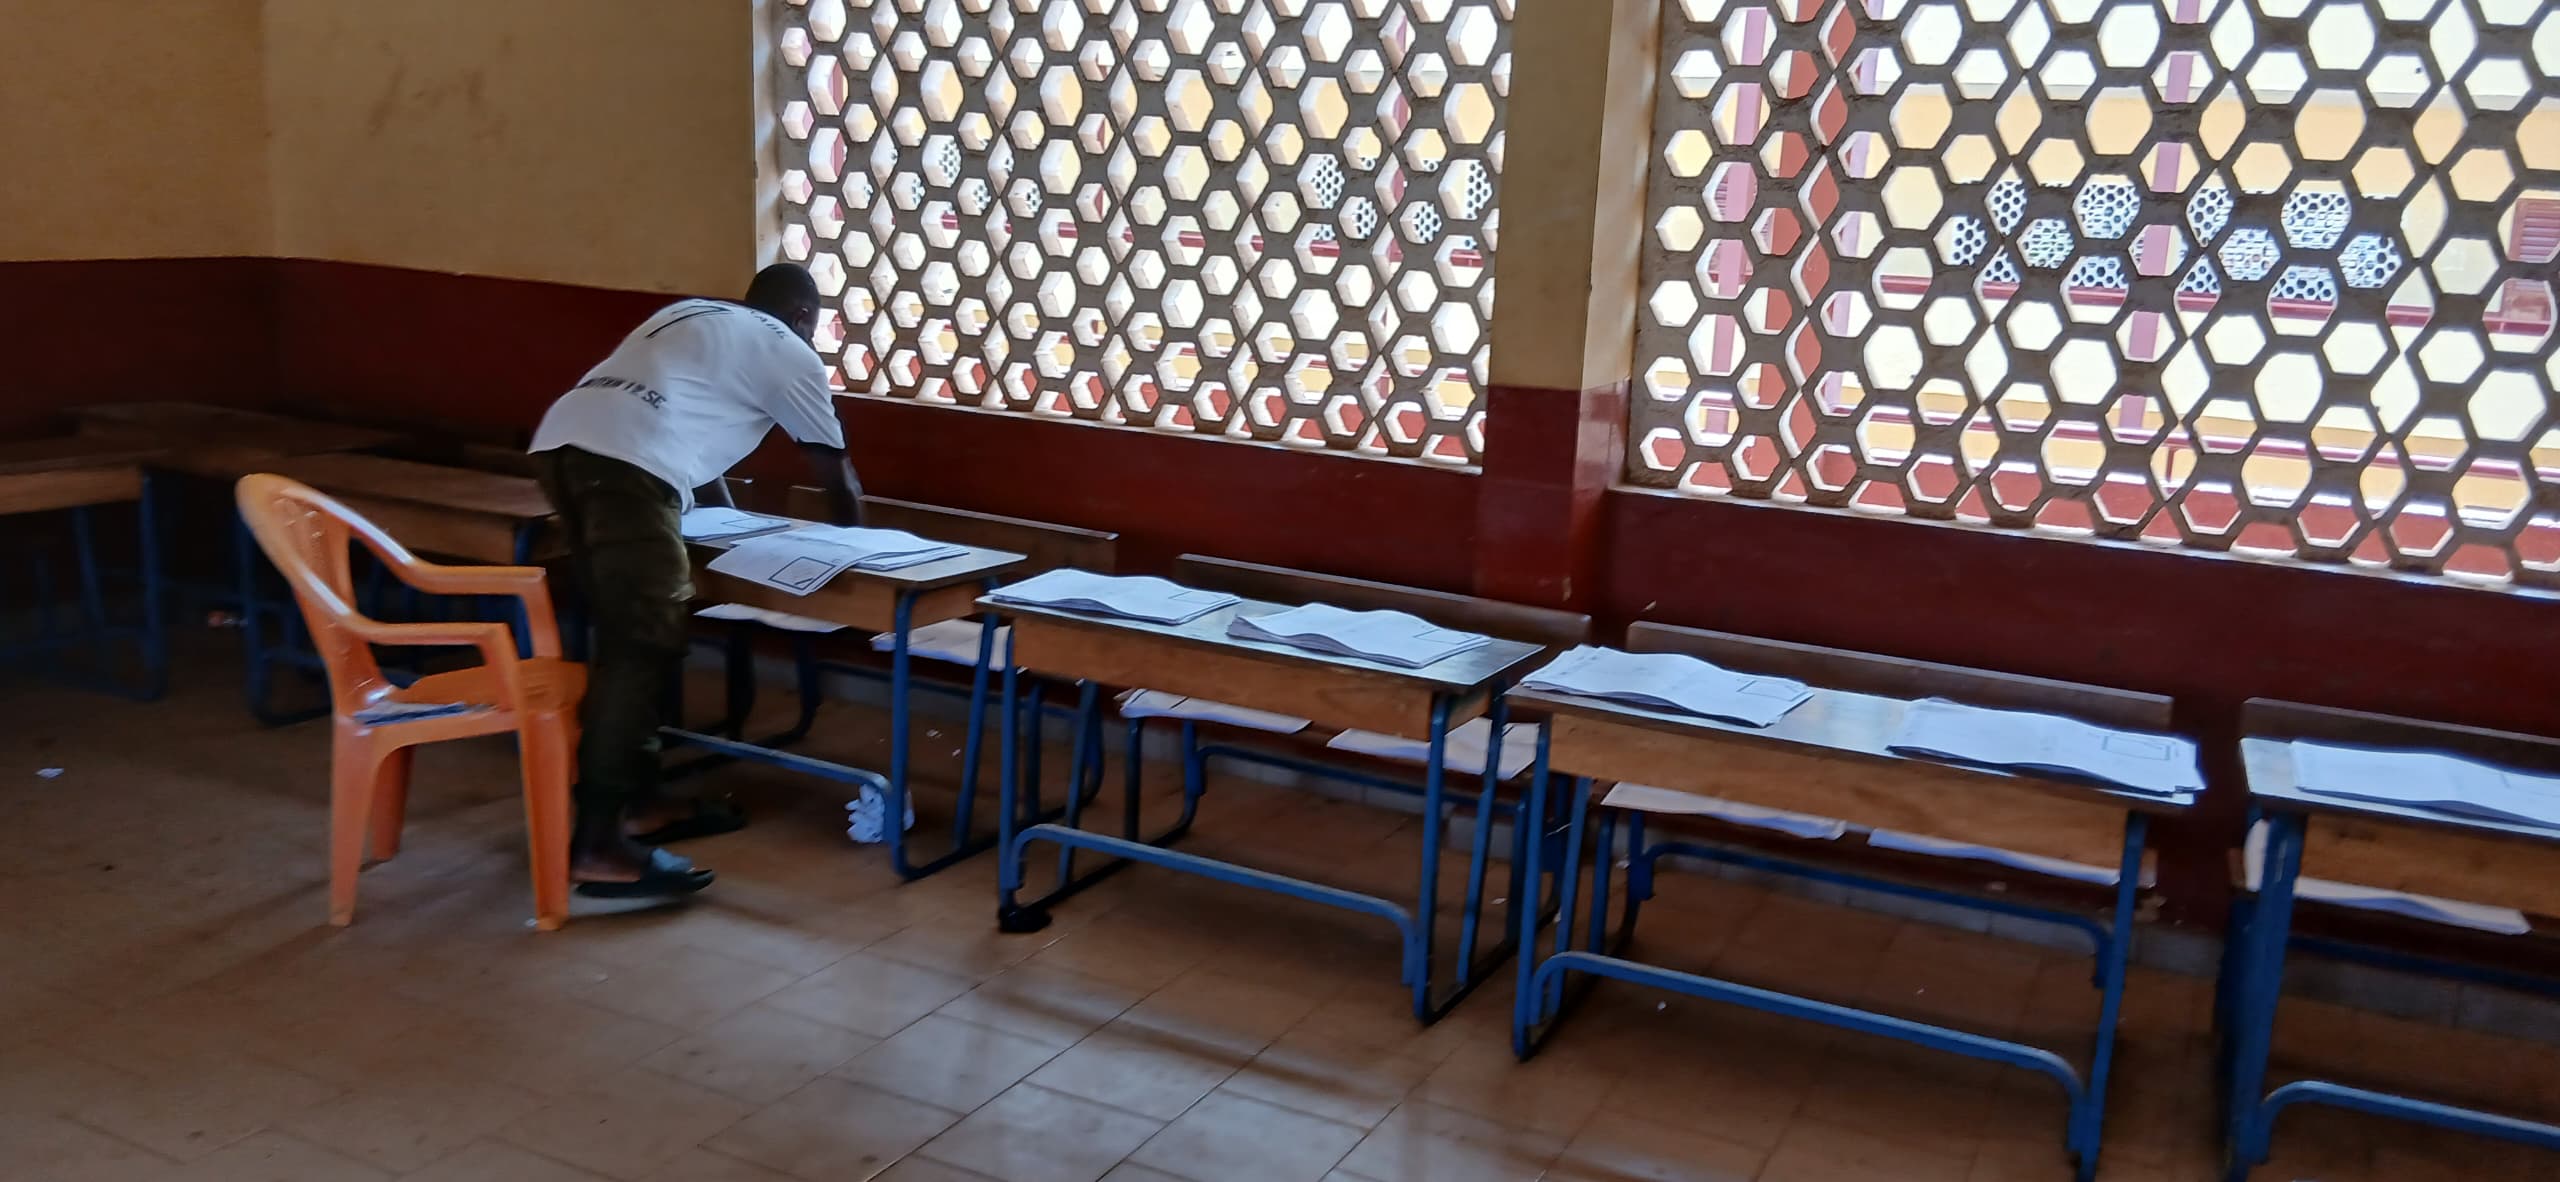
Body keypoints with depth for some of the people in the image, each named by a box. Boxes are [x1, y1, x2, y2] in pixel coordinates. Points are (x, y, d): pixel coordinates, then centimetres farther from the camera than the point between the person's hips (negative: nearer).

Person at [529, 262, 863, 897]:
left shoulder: (689, 317, 36)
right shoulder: (788, 351, 16)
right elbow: (837, 477, 24)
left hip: (562, 442, 8)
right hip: (625, 462, -8)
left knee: (626, 639, 16)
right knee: (643, 649, -7)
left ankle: (640, 802, 24)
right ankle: (596, 847, -9)